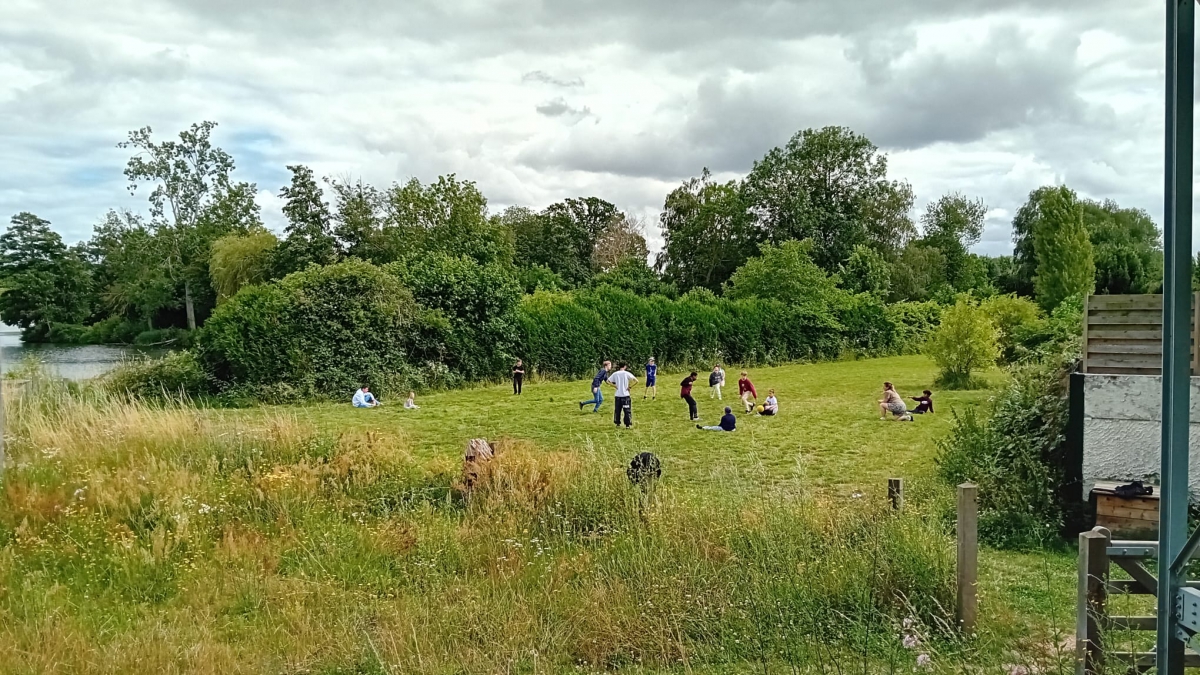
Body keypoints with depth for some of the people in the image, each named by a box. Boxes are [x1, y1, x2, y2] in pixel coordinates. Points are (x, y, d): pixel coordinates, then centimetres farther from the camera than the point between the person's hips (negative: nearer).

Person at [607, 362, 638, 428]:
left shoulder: (615, 374, 3)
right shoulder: (627, 373, -7)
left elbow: (608, 381, 6)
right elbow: (636, 381, -16)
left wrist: (615, 386, 7)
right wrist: (629, 386, -5)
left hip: (617, 395, 3)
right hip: (625, 395, -3)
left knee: (617, 410, 16)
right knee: (627, 411, 3)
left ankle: (617, 423, 21)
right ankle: (627, 424, 2)